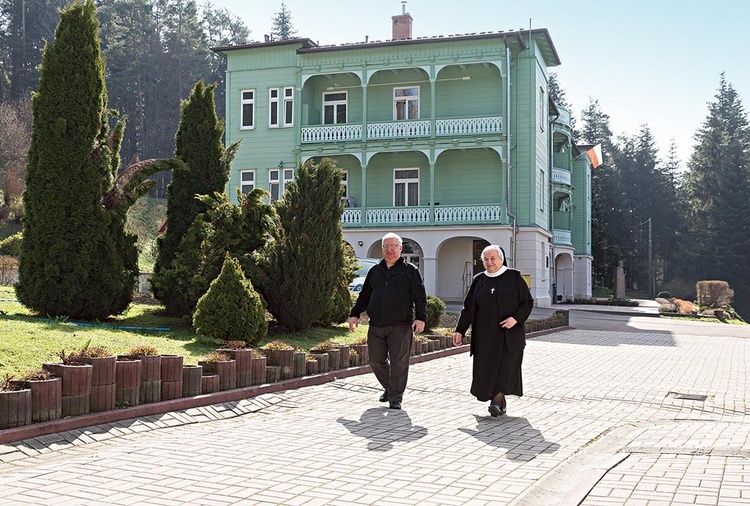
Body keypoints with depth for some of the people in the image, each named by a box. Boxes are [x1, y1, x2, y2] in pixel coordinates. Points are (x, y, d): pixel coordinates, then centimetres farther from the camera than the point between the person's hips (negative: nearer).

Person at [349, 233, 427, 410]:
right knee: (376, 361, 9)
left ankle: (395, 398, 8)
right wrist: (355, 314, 10)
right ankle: (390, 388, 31)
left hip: (401, 327, -4)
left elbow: (420, 297, -1)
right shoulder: (375, 271, 15)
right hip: (376, 327, 4)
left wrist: (420, 317, -12)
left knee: (398, 363, -2)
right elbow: (364, 296, 20)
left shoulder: (410, 270, 4)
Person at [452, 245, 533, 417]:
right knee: (486, 369, 1)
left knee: (506, 367, -12)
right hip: (484, 335, 3)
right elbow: (468, 307, 10)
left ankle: (497, 400, -14)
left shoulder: (514, 277, 2)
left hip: (509, 333, -3)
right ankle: (500, 402, 14)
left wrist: (516, 318, -16)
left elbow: (528, 302, 0)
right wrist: (460, 330, 4)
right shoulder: (478, 280, 9)